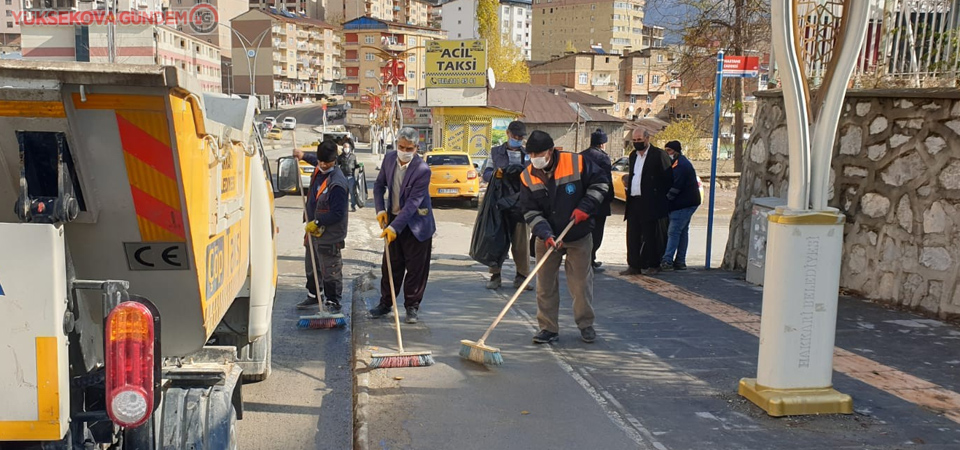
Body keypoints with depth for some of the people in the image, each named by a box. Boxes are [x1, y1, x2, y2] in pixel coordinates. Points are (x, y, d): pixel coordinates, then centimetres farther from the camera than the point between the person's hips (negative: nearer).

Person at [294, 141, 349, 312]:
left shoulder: (337, 183, -26)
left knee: (330, 270, -1)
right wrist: (303, 156, 36)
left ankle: (333, 301, 11)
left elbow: (338, 213, -27)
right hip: (313, 229, 10)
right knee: (311, 266, 22)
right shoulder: (319, 170, 2)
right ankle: (313, 295, 38)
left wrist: (317, 223, -23)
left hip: (329, 235, -10)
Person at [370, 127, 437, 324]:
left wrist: (395, 227, -29)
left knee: (415, 268, 3)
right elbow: (379, 185, 9)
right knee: (391, 265, 12)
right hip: (393, 219, 5)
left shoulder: (422, 170, -22)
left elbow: (413, 203, -25)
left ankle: (412, 306, 16)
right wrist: (380, 209, -6)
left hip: (416, 224, -5)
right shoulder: (389, 158, -4)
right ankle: (385, 302, 25)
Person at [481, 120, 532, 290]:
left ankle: (522, 276, 10)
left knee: (521, 242, 0)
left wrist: (522, 171, -9)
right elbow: (486, 173, 10)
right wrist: (494, 173, -13)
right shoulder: (496, 152, 13)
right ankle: (495, 275, 13)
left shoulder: (529, 155, 16)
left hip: (521, 204, 0)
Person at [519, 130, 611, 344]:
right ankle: (548, 328, 15)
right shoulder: (528, 177, -7)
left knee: (581, 282, 5)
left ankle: (586, 324, 22)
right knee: (545, 284, 4)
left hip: (579, 236, -2)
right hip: (547, 238, 2)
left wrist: (585, 207, -15)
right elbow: (530, 211, -7)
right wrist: (546, 234, -20)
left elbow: (600, 183, -3)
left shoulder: (577, 163, -15)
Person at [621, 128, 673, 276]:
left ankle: (653, 265, 11)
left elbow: (668, 179, -6)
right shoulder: (633, 155, 18)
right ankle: (634, 266, 11)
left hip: (650, 204, -7)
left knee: (650, 235, 0)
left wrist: (657, 195, -6)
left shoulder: (658, 155, -5)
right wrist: (627, 183, 6)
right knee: (632, 235, 6)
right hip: (633, 202, 7)